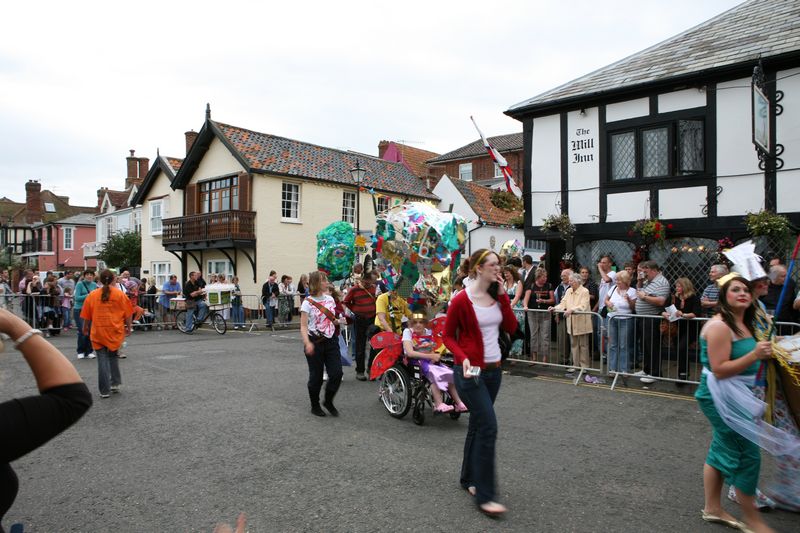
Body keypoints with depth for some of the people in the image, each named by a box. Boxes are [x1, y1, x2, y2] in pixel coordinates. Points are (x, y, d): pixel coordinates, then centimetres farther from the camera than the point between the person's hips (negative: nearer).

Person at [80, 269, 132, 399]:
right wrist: (128, 327, 13)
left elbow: (86, 315, 7)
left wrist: (85, 328, 23)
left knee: (102, 360, 4)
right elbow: (128, 314, 0)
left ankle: (105, 390, 5)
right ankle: (115, 383, 14)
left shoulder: (92, 295, 1)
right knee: (113, 356, 20)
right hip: (115, 331, 0)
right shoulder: (120, 294, -3)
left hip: (98, 332, 0)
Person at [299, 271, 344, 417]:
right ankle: (315, 406, 25)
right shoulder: (308, 303, -10)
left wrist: (338, 321, -1)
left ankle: (328, 401, 19)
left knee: (336, 373, -4)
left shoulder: (330, 299, 6)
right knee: (316, 376, 4)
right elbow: (303, 326, -15)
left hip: (331, 340, 5)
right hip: (315, 343, -5)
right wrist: (307, 343, -29)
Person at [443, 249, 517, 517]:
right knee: (488, 427, -12)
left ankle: (468, 478, 33)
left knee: (478, 424, 16)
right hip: (470, 372, -7)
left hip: (494, 370, 7)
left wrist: (503, 296, -4)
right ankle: (484, 496, -3)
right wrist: (462, 357, -22)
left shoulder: (496, 296, 6)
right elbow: (448, 336, -6)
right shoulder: (461, 300, -13)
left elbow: (511, 328, 2)